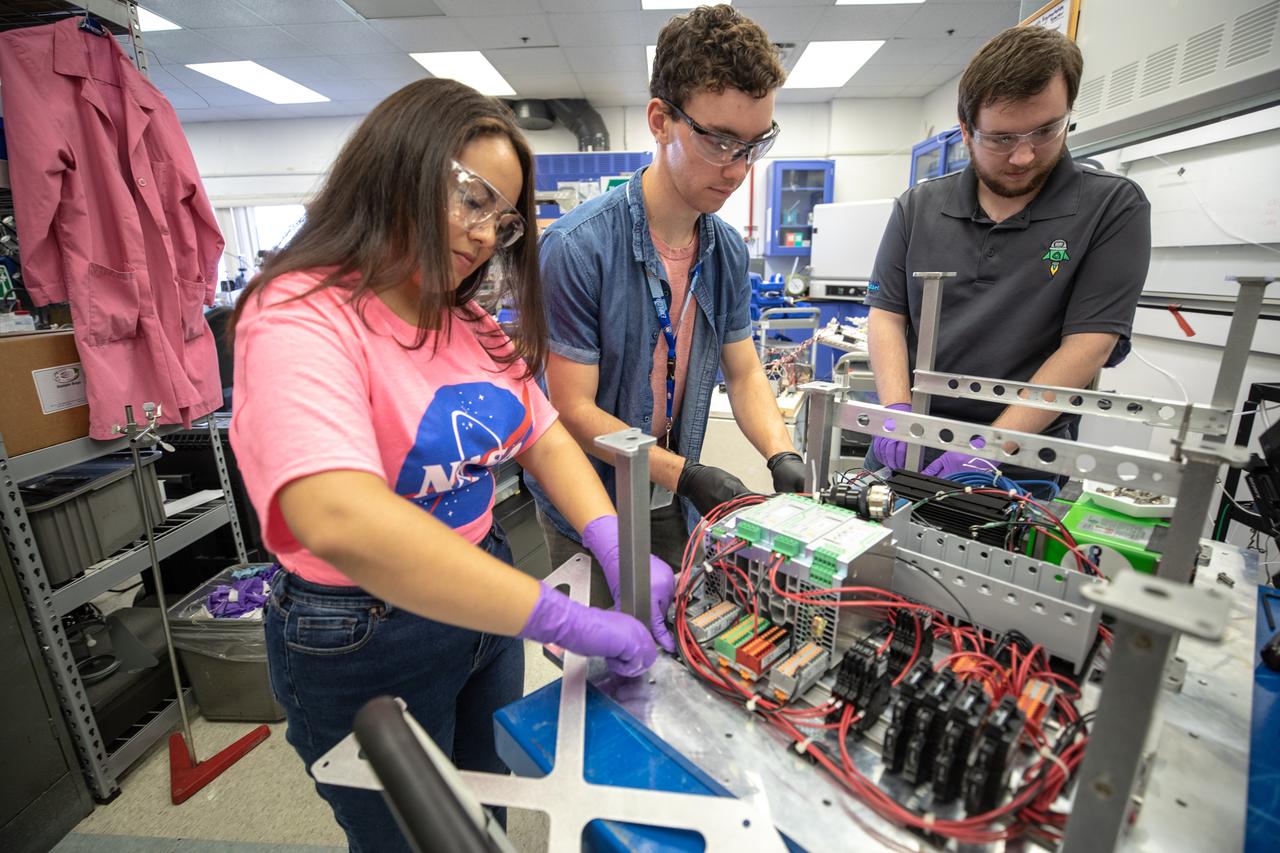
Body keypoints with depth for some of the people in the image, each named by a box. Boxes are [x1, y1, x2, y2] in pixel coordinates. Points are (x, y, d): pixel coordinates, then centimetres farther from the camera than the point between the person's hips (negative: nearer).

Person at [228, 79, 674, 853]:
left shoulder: (469, 323, 2)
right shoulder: (301, 318, -22)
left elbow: (545, 438, 1)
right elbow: (344, 522, -38)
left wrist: (619, 552, -15)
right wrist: (572, 623, -35)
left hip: (484, 602, 7)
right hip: (363, 640, -6)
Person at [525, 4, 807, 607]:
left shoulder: (728, 251, -3)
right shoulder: (578, 247, -23)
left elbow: (743, 374, 2)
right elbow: (574, 411, -21)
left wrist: (782, 455, -15)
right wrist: (687, 475, -24)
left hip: (670, 507, 6)